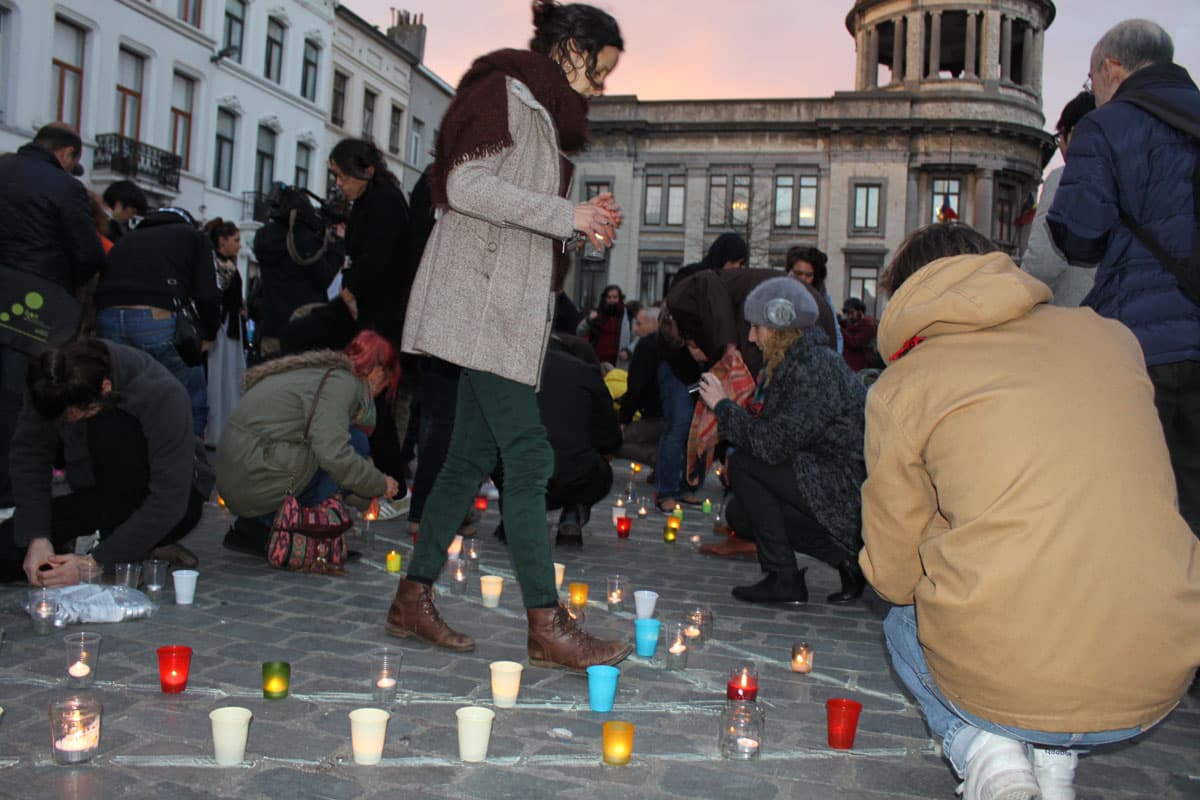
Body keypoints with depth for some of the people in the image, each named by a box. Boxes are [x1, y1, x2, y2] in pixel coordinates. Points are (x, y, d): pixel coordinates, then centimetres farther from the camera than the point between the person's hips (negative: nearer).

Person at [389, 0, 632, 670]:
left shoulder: (542, 111, 24)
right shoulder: (505, 90, -4)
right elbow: (468, 187, -17)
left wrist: (582, 228, 9)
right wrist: (567, 214, -14)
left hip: (508, 305, 10)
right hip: (481, 295, -10)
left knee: (473, 454, 9)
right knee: (529, 456, -13)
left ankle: (414, 600, 16)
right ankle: (548, 626, -9)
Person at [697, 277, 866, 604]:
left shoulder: (816, 368, -20)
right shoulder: (795, 362, 11)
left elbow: (774, 444, -24)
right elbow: (775, 434, 13)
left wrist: (723, 406, -12)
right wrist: (725, 425, 2)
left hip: (854, 499, -10)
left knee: (743, 465, -13)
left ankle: (783, 578, -7)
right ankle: (847, 556, 12)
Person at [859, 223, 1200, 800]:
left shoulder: (899, 384, 0)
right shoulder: (1109, 336, 10)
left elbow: (892, 574, 5)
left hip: (995, 682, -3)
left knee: (904, 620, 31)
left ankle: (977, 746, 3)